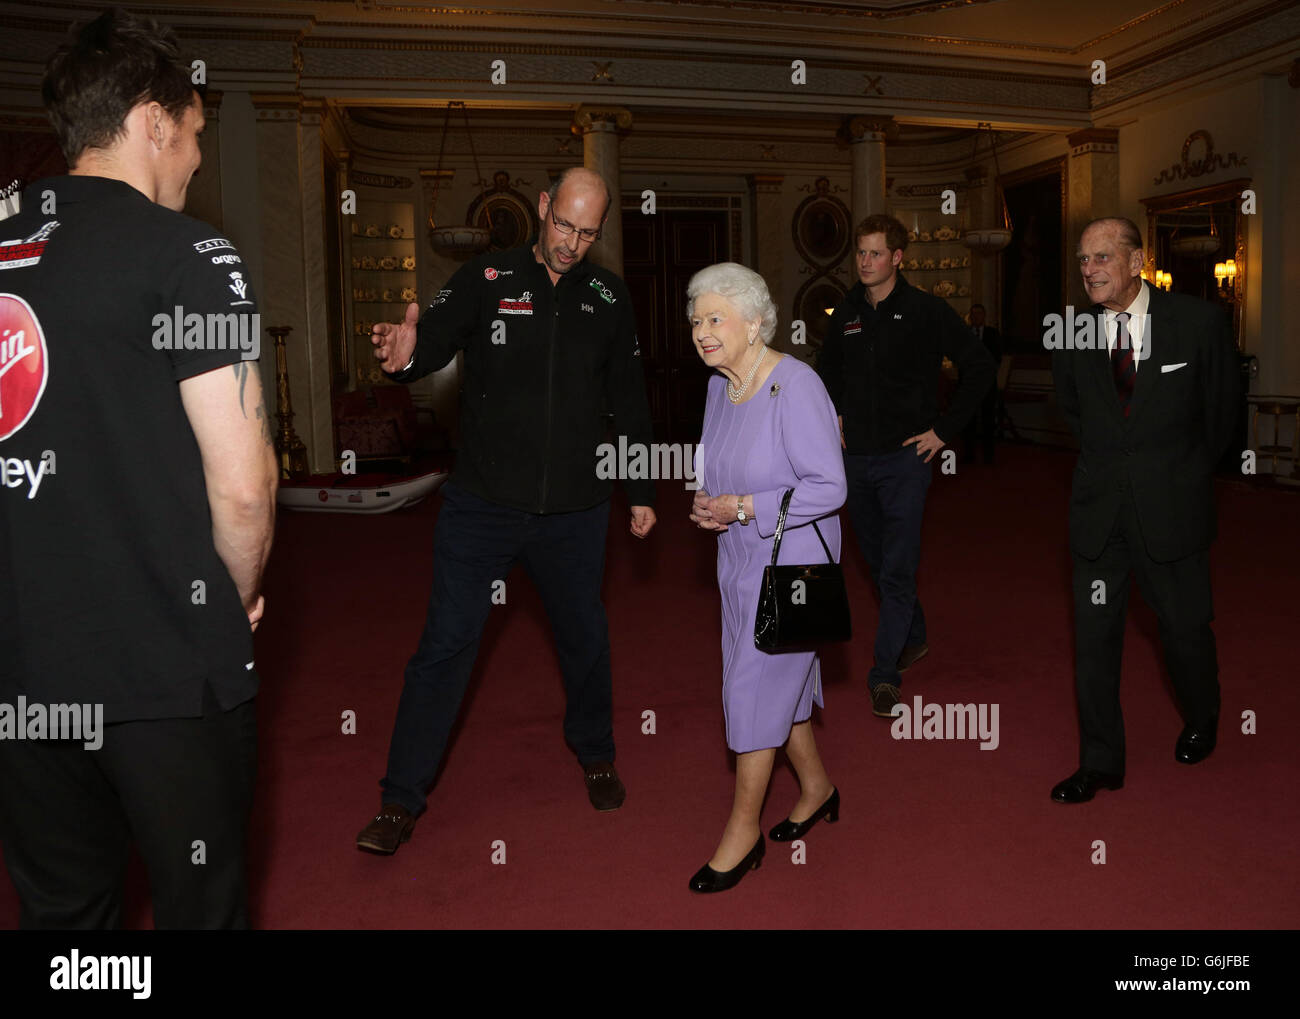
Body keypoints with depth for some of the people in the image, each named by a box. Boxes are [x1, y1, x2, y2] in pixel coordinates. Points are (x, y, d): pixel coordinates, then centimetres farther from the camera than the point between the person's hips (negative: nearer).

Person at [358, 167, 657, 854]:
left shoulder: (607, 297, 5)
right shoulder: (485, 280, -3)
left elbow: (629, 403, 12)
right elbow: (433, 340, -17)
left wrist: (642, 493, 13)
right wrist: (405, 354, -42)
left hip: (574, 512, 3)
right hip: (482, 506, -2)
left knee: (585, 638, 16)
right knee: (445, 644, -1)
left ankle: (596, 757, 41)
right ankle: (401, 800, 13)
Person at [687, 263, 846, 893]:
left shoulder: (795, 386, -19)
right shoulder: (719, 387, 5)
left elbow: (828, 488, -21)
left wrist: (744, 507, -24)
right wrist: (707, 501, -4)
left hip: (791, 561, -8)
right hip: (740, 560, 8)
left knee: (756, 684, -2)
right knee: (780, 680, 17)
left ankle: (742, 832, 13)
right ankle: (816, 786, 39)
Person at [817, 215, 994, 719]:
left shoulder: (926, 310, -7)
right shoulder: (846, 313, 7)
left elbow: (979, 367, -6)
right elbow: (827, 370, 25)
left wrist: (944, 429, -9)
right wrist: (833, 415, 12)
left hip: (904, 456, -5)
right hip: (856, 458, 6)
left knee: (897, 570, -7)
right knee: (878, 561, 16)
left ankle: (884, 674, -1)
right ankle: (913, 638, 36)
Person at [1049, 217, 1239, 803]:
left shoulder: (1198, 321, -8)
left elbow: (1223, 403, 7)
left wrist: (1189, 470, 14)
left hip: (1171, 506, -2)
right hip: (1098, 508, 2)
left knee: (1185, 626, 11)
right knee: (1094, 634, 4)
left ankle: (1201, 722, 43)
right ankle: (1100, 764, 17)